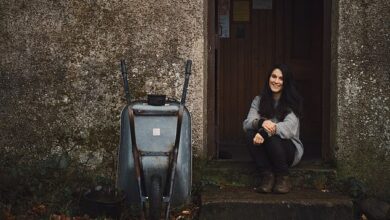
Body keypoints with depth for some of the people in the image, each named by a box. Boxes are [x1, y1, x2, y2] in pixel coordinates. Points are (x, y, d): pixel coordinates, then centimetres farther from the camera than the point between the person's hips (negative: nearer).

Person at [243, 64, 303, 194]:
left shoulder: (292, 102, -4)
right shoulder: (259, 100, 6)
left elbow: (289, 127, -21)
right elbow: (247, 123, -9)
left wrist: (265, 133, -38)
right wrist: (261, 122, -34)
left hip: (289, 149, -3)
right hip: (265, 151, 3)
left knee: (272, 136, -33)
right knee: (251, 133, -25)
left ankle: (283, 177, -15)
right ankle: (267, 175, -22)